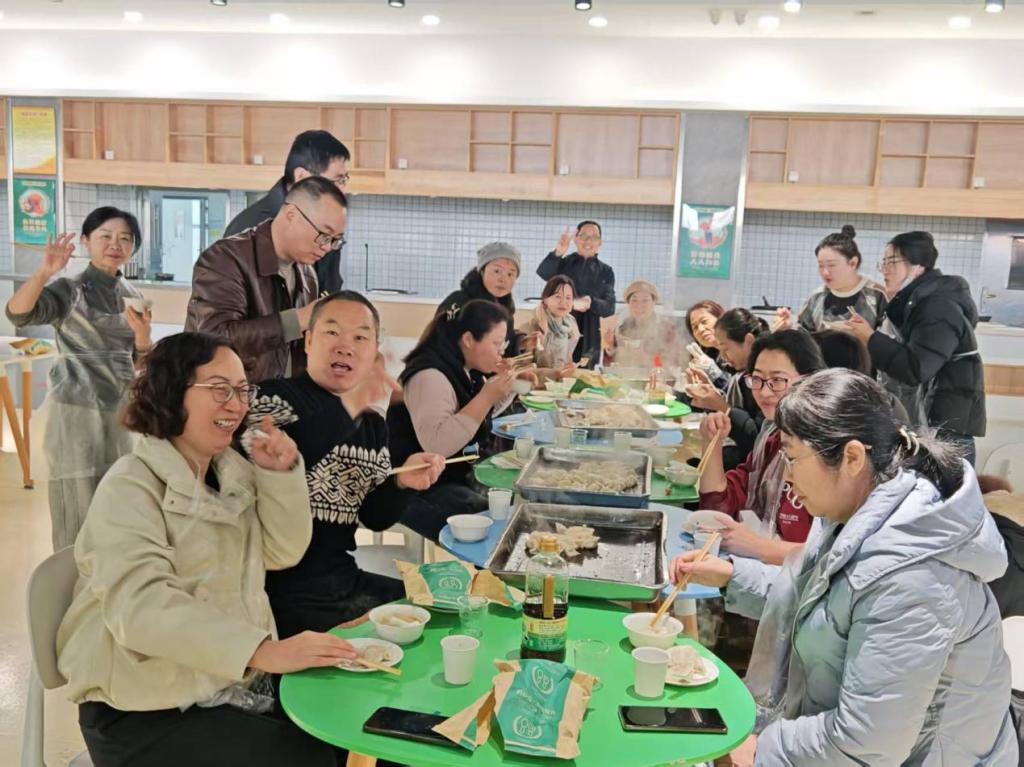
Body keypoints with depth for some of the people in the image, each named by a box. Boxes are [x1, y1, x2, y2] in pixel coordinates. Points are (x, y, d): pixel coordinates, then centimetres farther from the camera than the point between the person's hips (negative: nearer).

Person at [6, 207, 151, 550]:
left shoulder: (132, 295, 11)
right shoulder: (69, 290, -5)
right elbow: (17, 314, -24)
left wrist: (143, 334, -9)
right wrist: (44, 272, -39)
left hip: (120, 410, 5)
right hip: (77, 410, -5)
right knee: (80, 506, -3)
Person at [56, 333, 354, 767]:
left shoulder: (232, 470, 8)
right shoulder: (130, 488, -16)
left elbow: (283, 553, 7)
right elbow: (140, 608, -30)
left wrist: (280, 474, -10)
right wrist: (265, 651, -40)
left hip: (236, 682, 7)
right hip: (148, 710, -7)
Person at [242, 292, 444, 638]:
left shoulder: (373, 424, 11)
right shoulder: (275, 396, -9)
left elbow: (375, 517, 13)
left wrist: (401, 484, -8)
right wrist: (347, 407, -32)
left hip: (344, 578, 7)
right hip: (284, 588, -7)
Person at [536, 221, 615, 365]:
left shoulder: (605, 271, 9)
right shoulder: (563, 263, 4)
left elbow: (610, 308, 3)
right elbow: (542, 273, -18)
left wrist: (591, 302, -19)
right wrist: (557, 254, -37)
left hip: (588, 338, 2)